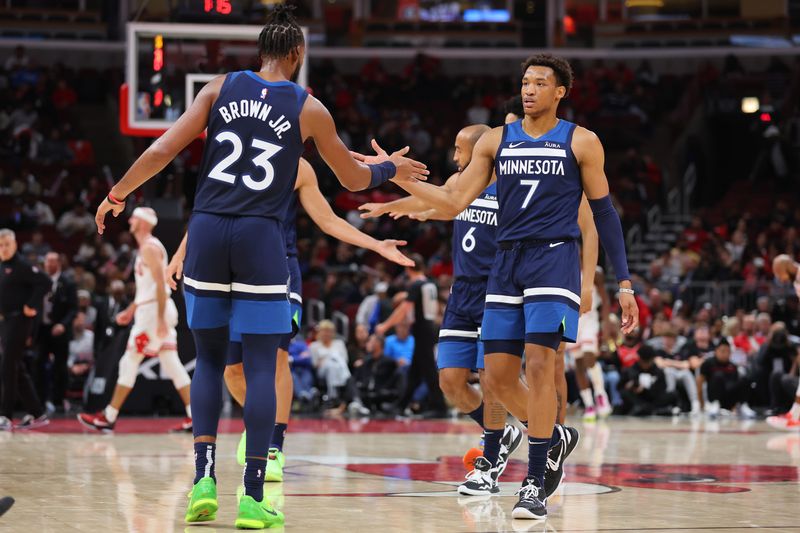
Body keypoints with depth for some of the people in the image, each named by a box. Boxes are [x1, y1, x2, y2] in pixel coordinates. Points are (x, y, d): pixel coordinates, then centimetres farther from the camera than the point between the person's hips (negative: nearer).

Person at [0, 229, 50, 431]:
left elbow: (44, 283, -18)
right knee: (17, 369, 11)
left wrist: (32, 306, -19)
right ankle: (36, 413, 17)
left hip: (19, 320, -9)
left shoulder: (22, 266, -11)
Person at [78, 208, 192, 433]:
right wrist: (130, 310, 27)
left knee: (130, 363, -5)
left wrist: (161, 319, -25)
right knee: (172, 364, 5)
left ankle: (108, 417, -1)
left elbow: (161, 284, -20)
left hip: (154, 311, -10)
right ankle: (195, 416, -1)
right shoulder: (147, 247, 19)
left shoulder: (150, 247, -13)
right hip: (150, 310, 10)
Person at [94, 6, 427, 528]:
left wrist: (118, 195, 15)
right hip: (261, 236, -2)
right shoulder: (308, 108, 5)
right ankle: (253, 498, -1)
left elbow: (161, 151, 1)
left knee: (209, 358, 15)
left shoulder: (221, 88, 8)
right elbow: (354, 178, 16)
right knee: (262, 367, 2)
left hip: (207, 231, 2)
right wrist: (392, 168, 37)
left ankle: (204, 478, 3)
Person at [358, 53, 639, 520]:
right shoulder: (497, 141, 10)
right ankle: (555, 435, 30)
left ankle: (535, 484, -11)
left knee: (539, 365, -15)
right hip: (508, 263, 5)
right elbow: (455, 203, 7)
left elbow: (605, 213, 4)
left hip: (554, 259, -5)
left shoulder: (581, 142, 1)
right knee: (499, 375, 3)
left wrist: (624, 282, 0)